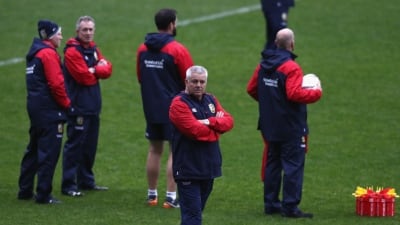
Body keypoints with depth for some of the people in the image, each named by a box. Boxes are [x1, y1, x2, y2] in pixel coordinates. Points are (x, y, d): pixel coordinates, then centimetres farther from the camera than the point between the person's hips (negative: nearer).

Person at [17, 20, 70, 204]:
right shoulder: (48, 54, -13)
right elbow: (56, 83, -20)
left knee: (33, 149, 17)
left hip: (34, 106, 10)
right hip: (49, 109, -10)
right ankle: (43, 195, -5)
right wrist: (66, 103, -6)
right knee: (49, 152, -6)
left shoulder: (35, 52, 16)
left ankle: (25, 191, 23)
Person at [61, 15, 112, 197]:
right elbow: (84, 77, -18)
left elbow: (107, 70, 6)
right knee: (75, 145, -8)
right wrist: (98, 71, -1)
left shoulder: (94, 49, 16)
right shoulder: (72, 51, -11)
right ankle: (68, 185, -7)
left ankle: (86, 180, 24)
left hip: (93, 106, 8)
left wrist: (93, 70, -12)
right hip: (79, 106, -8)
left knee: (90, 146, 14)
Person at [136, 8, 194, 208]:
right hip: (174, 107, -6)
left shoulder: (143, 49, 3)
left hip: (151, 107, 6)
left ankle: (152, 194, 20)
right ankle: (171, 197, -4)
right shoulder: (177, 50, -15)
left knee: (154, 150, 15)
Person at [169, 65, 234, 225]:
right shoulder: (179, 103, -11)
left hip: (208, 167, 8)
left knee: (196, 210, 17)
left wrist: (210, 122, -15)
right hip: (188, 169, -8)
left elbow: (228, 121, 2)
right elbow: (195, 130, -21)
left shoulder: (211, 100, 14)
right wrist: (216, 128, -4)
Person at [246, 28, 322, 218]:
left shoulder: (263, 65, 5)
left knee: (272, 164, 16)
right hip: (291, 128, -8)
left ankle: (270, 203, 20)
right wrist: (316, 93, -14)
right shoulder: (291, 67, -19)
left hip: (269, 125, 8)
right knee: (293, 166, -3)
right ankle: (290, 207, -4)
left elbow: (251, 89, 10)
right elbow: (294, 94, -28)